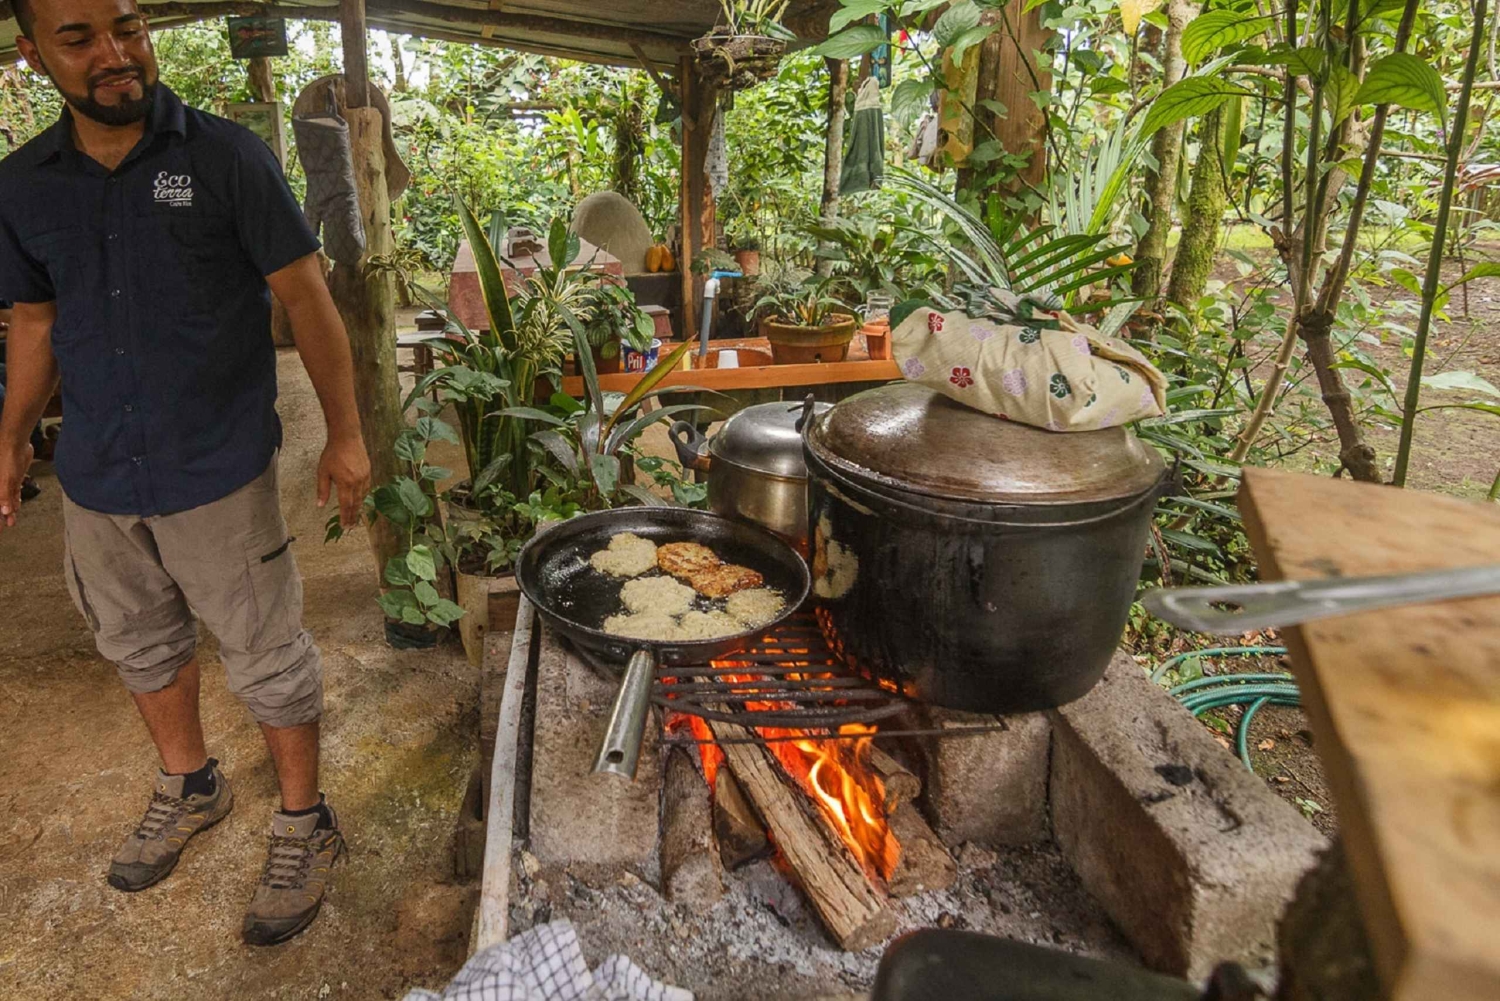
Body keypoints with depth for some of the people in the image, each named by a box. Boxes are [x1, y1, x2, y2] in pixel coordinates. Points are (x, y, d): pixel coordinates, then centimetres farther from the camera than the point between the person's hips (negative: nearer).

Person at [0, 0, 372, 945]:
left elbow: (306, 297, -9)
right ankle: (189, 786, 44)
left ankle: (304, 824, 24)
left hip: (219, 474, -5)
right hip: (97, 478, 5)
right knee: (141, 643, 20)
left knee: (268, 657, 4)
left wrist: (345, 433, -10)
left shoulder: (225, 156, -8)